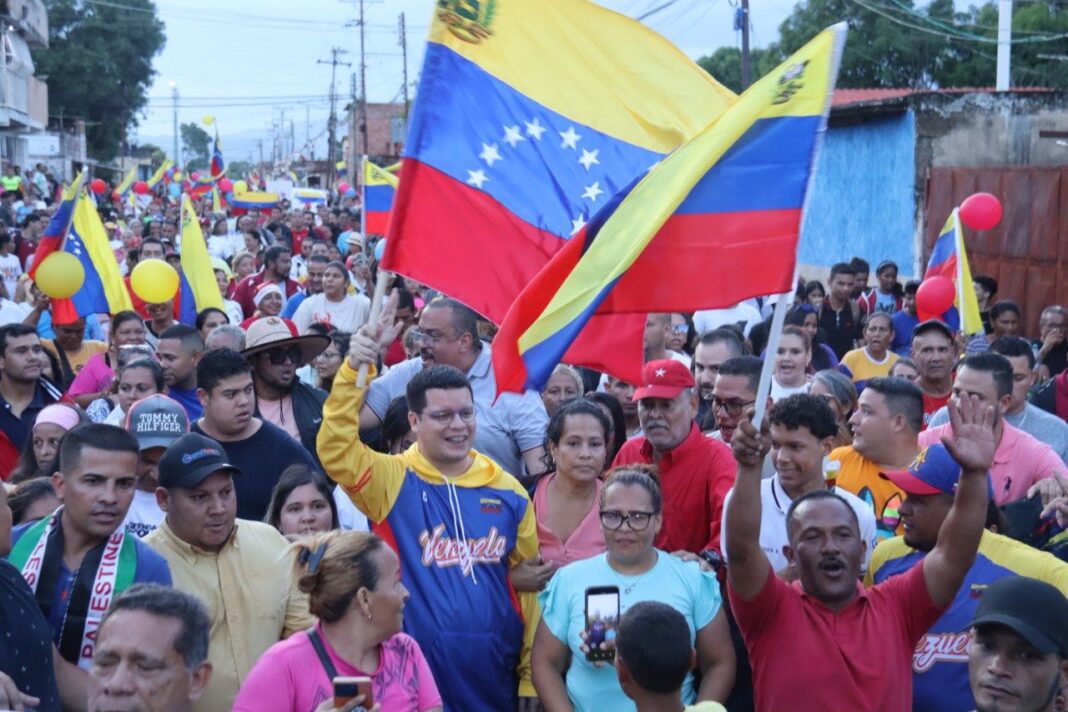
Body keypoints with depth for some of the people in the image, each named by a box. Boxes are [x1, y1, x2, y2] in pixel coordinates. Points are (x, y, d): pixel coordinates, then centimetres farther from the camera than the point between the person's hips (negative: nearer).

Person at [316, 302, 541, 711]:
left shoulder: (508, 492, 4)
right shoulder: (394, 480, -4)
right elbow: (335, 446, -21)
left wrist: (532, 676, 8)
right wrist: (356, 366, -33)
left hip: (495, 674, 3)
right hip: (414, 676, -3)